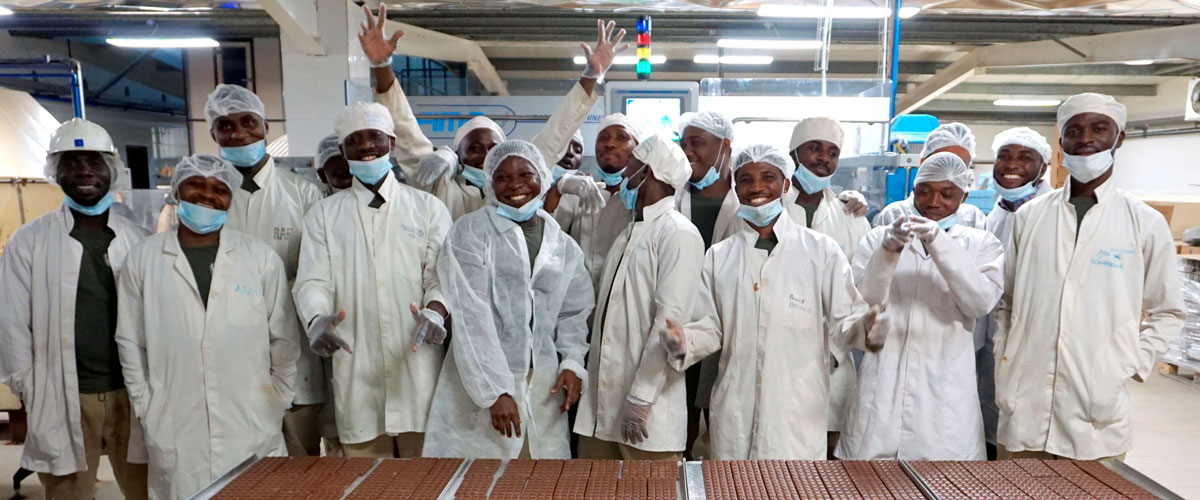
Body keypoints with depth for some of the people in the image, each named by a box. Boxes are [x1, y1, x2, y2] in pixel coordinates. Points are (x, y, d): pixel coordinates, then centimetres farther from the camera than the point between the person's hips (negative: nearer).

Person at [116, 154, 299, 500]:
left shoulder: (262, 258, 0)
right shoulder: (142, 259, 4)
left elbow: (284, 340, 4)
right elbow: (130, 344, 8)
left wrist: (277, 404, 4)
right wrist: (145, 409, 6)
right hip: (174, 437, 1)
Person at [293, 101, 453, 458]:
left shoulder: (428, 208, 9)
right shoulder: (324, 214, 13)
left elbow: (442, 273, 1)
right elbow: (312, 281, 3)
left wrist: (436, 309, -21)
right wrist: (317, 320, -19)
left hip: (418, 368, -1)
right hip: (357, 372, 1)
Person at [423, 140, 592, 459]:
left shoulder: (563, 245, 11)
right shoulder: (470, 232, -3)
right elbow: (471, 317, -10)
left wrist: (573, 363, -3)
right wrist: (496, 392, -15)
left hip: (544, 386, 4)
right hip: (480, 386, -3)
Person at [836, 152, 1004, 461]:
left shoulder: (981, 244, 10)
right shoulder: (878, 238, 9)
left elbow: (982, 302, -8)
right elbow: (861, 304, -4)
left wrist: (941, 244, -19)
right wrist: (887, 252, -19)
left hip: (945, 392, 0)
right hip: (883, 387, 0)